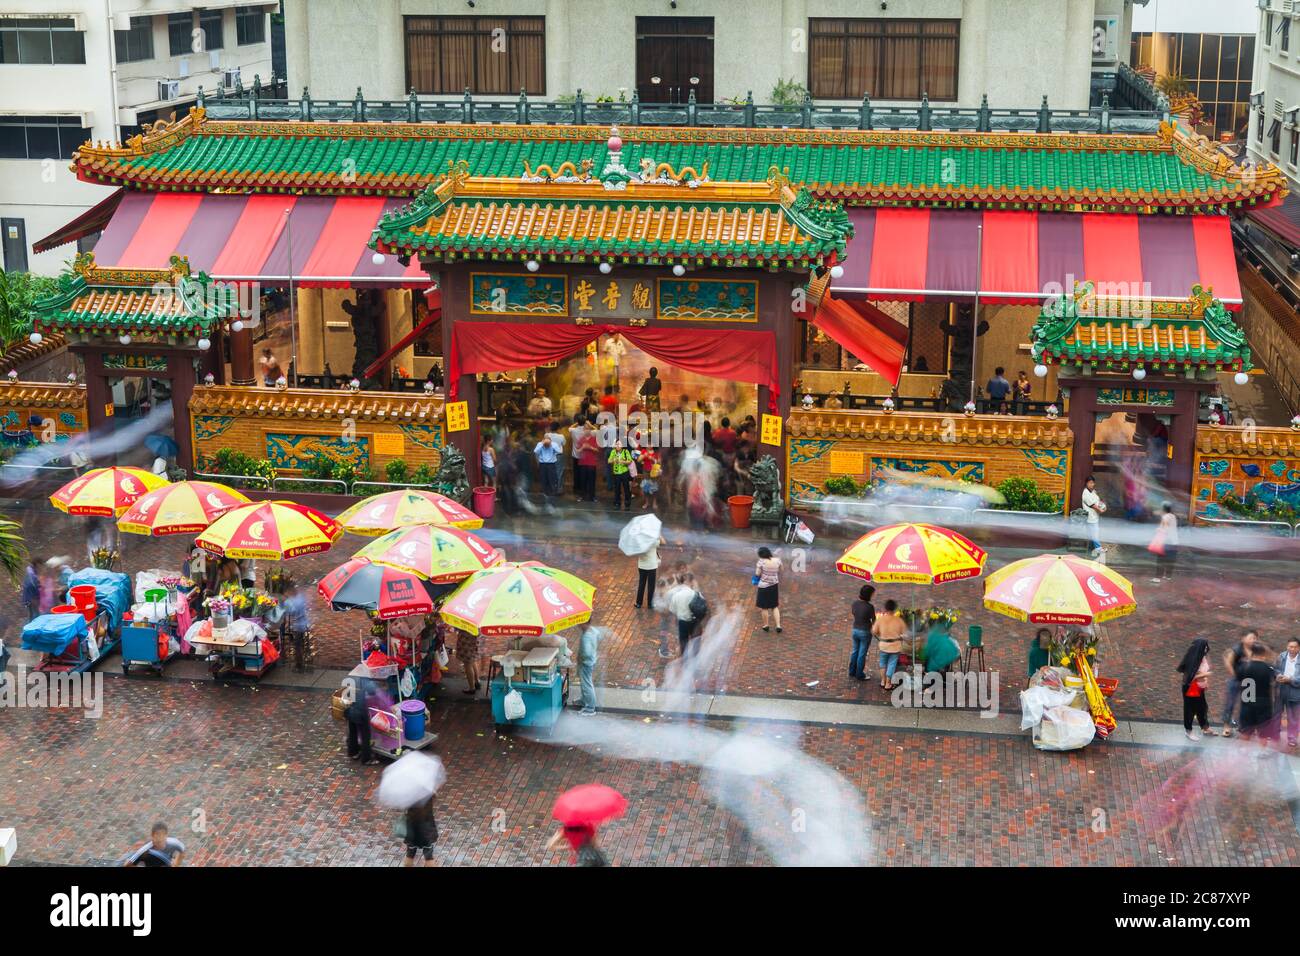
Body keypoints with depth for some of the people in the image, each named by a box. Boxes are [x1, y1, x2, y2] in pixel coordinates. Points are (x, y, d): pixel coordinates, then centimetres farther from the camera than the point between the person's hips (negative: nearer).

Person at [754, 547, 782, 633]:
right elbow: (780, 571, 8)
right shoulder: (777, 560, -7)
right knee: (775, 606, 18)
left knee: (764, 607, 14)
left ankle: (766, 625, 26)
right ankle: (778, 625, 12)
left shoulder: (761, 562, -20)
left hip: (764, 586, -4)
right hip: (775, 585, 4)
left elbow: (757, 574, -14)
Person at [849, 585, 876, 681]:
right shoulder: (870, 607, -22)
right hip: (865, 632, -5)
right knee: (862, 654, 8)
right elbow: (874, 620, -11)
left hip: (855, 630, 5)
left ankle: (852, 672, 33)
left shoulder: (855, 604, -7)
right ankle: (859, 675, 20)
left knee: (855, 651, 22)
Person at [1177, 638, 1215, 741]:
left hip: (1200, 688, 8)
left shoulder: (1203, 656, -4)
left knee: (1202, 708, 23)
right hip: (1191, 689, -8)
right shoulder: (1193, 660, -29)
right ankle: (1188, 730, 29)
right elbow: (1190, 676, -27)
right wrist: (1204, 675, -26)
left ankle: (1205, 728, 41)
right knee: (1190, 709, 11)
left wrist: (1206, 682, 12)